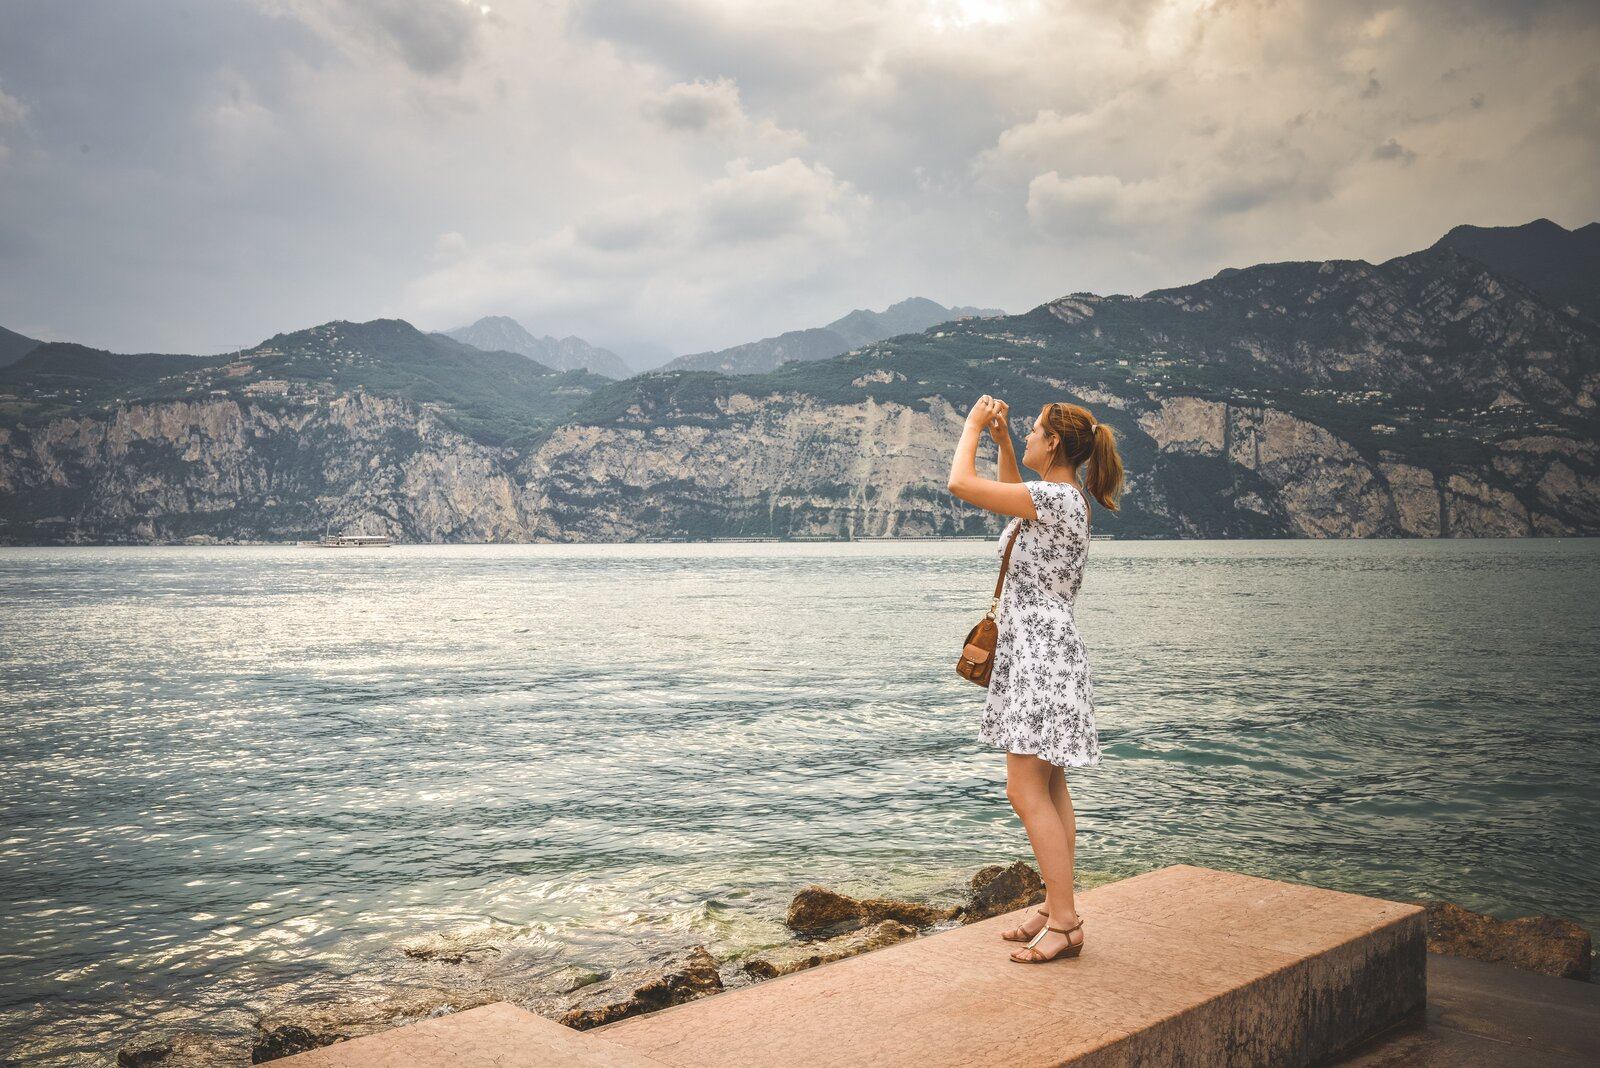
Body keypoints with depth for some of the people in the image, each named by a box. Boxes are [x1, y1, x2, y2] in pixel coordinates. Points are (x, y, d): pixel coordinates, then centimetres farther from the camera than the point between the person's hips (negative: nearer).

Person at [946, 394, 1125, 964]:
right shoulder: (1064, 498, 12)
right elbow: (1012, 493, 35)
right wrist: (1001, 439, 24)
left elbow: (962, 483, -20)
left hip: (1039, 652, -10)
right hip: (1040, 649, 10)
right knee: (1050, 791, 12)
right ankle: (1056, 910, 19)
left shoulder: (1055, 497, -18)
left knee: (1028, 792, -9)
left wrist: (973, 426, -4)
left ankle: (1064, 923, -4)